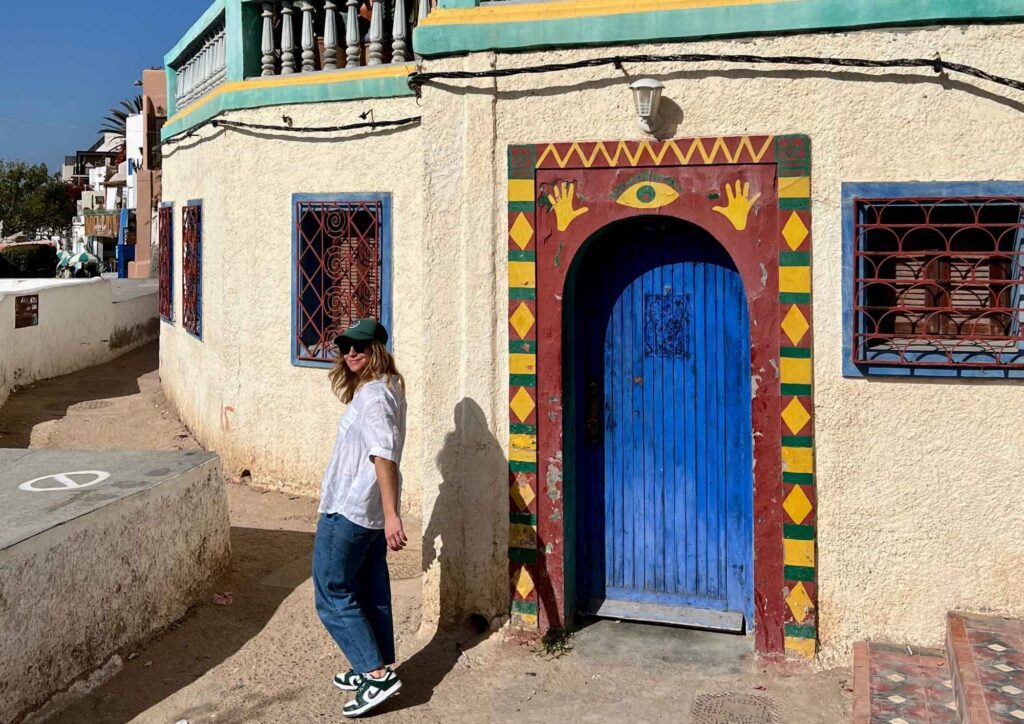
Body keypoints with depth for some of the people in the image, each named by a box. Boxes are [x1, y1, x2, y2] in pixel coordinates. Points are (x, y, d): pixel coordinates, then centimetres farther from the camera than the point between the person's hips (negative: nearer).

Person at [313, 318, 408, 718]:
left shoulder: (372, 394, -19)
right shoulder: (388, 387, 11)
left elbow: (384, 456, -28)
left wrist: (391, 515, -34)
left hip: (350, 511, -10)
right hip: (370, 511, 10)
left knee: (332, 594, -1)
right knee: (371, 592, 17)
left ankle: (376, 674, -1)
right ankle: (379, 669, 28)